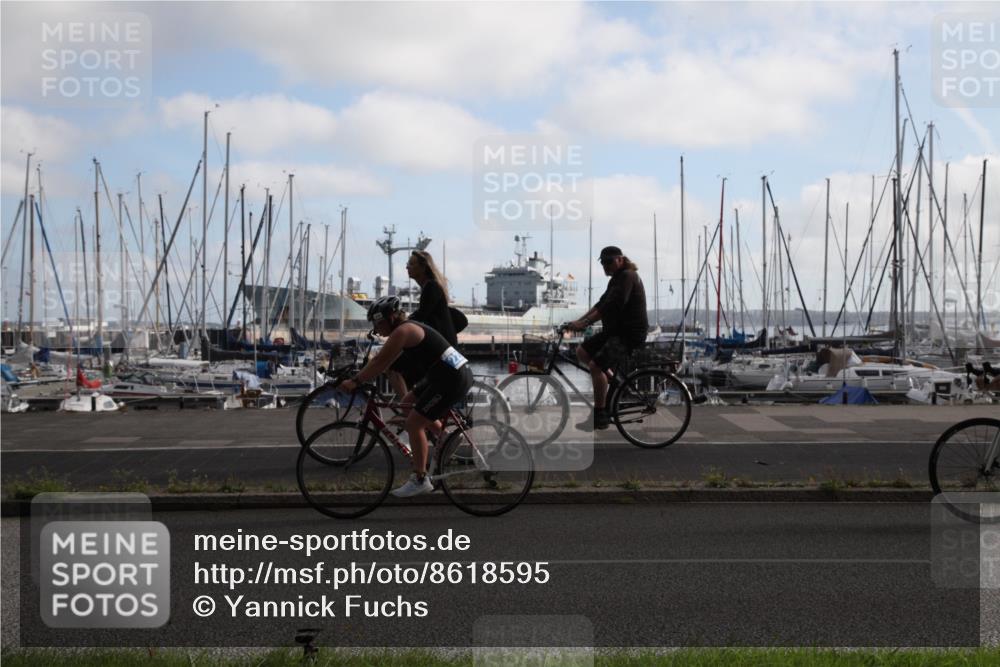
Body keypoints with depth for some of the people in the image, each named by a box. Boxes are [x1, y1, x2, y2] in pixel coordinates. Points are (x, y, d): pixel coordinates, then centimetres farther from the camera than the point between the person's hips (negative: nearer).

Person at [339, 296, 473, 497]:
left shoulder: (403, 331, -14)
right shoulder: (406, 329, 17)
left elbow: (381, 362, -16)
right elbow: (379, 359, 18)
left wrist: (355, 381, -11)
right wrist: (356, 377, 15)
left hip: (453, 379, -10)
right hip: (443, 375, 10)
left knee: (413, 423, -9)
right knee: (408, 404, 21)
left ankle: (420, 480, -3)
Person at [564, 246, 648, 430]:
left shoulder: (627, 277, -14)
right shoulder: (616, 279, 19)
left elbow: (610, 306, -25)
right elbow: (601, 304, 16)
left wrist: (584, 323, -27)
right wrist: (579, 321, 4)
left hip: (630, 333, -11)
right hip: (615, 330, 11)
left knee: (595, 365, -23)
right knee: (582, 352, 11)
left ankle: (600, 415, -14)